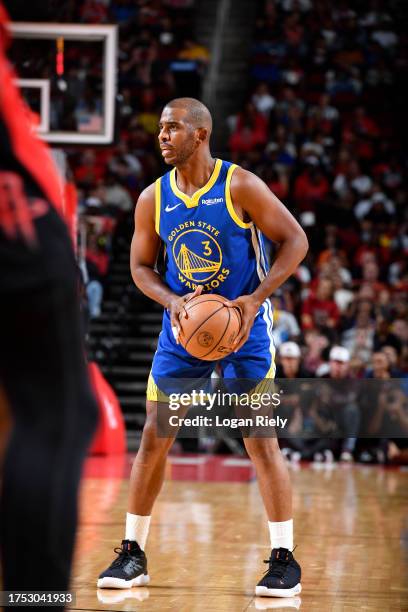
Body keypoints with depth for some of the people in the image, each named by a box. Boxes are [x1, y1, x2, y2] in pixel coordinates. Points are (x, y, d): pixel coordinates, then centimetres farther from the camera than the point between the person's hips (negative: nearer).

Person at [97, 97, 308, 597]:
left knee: (261, 442, -7)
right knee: (153, 438, 2)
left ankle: (284, 561, 3)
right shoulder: (153, 199, -2)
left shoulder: (241, 186, -14)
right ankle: (132, 555, 13)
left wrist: (257, 298, -22)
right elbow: (141, 265, 7)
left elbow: (295, 240, -11)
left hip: (243, 326, -4)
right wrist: (171, 301, -13)